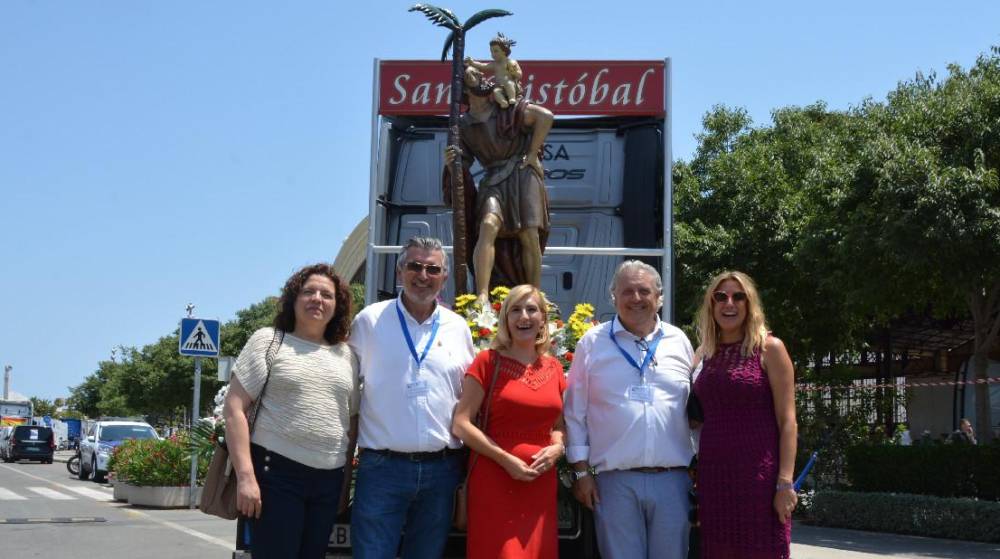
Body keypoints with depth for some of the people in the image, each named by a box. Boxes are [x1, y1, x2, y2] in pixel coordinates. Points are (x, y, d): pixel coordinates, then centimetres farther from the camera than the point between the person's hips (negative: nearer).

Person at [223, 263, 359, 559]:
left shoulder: (346, 356, 14)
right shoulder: (268, 341, 1)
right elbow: (234, 408, -5)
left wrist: (346, 481, 12)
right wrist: (246, 476, -13)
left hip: (329, 480, 5)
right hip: (277, 474, -4)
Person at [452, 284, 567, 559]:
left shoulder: (554, 368, 10)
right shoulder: (488, 361, -4)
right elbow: (460, 424, -8)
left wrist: (557, 447, -3)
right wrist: (506, 459, -16)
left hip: (541, 481, 5)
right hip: (495, 477, -4)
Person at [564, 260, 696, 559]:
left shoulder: (679, 341, 10)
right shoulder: (593, 343, 4)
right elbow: (575, 412, 5)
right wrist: (581, 472, 0)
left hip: (672, 479, 2)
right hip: (615, 481, -2)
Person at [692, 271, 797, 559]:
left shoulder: (769, 348, -1)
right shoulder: (704, 354, 13)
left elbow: (787, 421, -5)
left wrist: (785, 483, -13)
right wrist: (695, 476, 7)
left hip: (758, 476, -4)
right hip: (713, 475, 5)